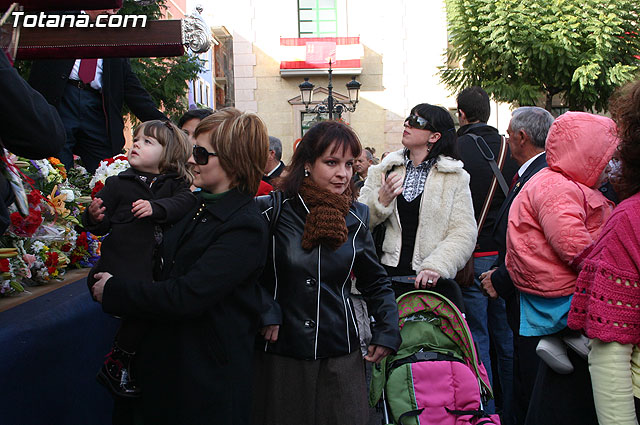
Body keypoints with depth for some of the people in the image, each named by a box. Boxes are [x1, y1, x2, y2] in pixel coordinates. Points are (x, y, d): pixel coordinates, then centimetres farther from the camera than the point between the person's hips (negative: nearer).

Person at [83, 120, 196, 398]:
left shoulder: (174, 185, 12)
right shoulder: (119, 184, 9)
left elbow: (185, 202, -9)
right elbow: (102, 226, 8)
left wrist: (156, 207, -24)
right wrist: (94, 218, -15)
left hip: (157, 270, 3)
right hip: (122, 269, -3)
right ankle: (116, 364, -2)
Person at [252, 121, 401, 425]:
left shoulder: (356, 217, 4)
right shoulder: (270, 210, -8)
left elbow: (376, 282, 16)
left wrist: (387, 332, 9)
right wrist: (264, 310, -10)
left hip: (340, 355, 3)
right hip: (279, 355, -2)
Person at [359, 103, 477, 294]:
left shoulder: (456, 177, 3)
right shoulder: (383, 171, 10)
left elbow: (465, 232, -4)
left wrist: (436, 266, -17)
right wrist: (381, 201, -12)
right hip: (388, 275, 2)